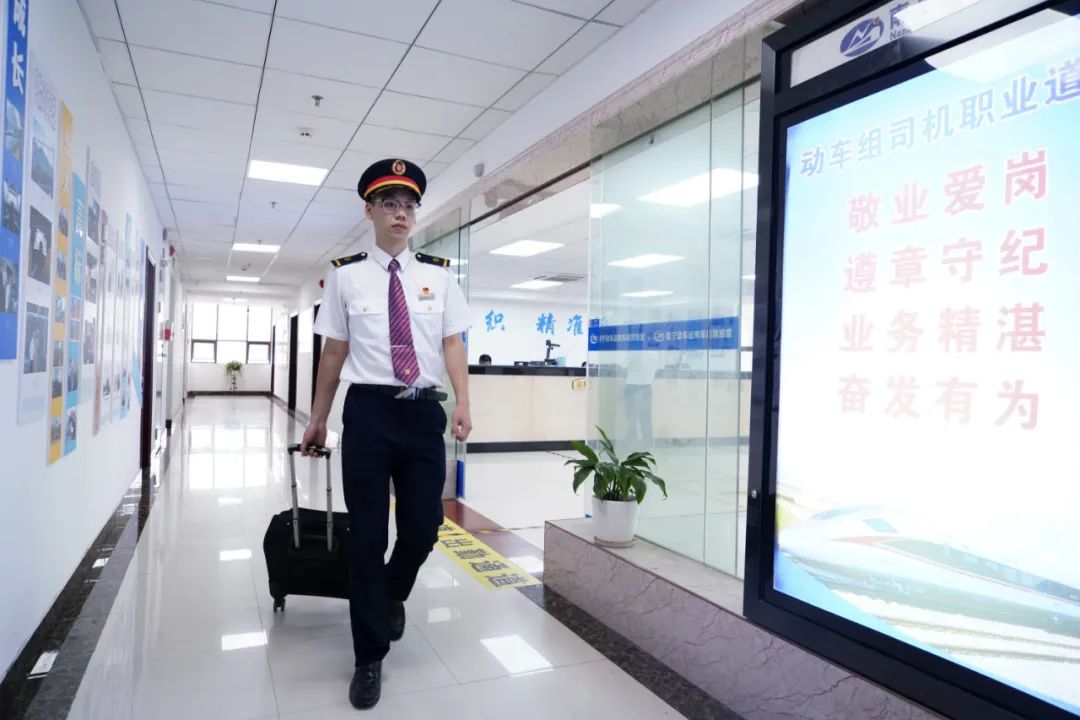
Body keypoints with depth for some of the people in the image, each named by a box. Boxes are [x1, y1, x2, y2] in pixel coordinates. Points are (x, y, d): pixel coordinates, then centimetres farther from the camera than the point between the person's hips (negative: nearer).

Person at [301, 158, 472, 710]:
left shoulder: (438, 275, 7)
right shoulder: (346, 275, 3)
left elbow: (453, 345, 2)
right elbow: (334, 354, 6)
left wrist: (463, 404, -12)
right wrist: (318, 419, 10)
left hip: (425, 411, 2)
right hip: (369, 411, -2)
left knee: (423, 528, 8)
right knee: (367, 536, 5)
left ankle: (392, 596, 44)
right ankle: (369, 658, 24)